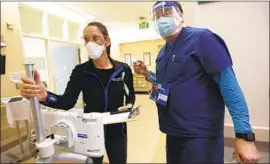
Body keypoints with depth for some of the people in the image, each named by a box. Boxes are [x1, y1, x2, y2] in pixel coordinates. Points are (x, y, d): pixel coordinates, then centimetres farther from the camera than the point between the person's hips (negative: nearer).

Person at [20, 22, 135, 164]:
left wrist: (129, 105, -17)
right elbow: (68, 102, -17)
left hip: (116, 131, 1)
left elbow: (130, 96, 4)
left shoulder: (123, 69, -8)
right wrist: (43, 95, -35)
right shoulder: (81, 71, -8)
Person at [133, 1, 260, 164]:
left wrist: (244, 134, -23)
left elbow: (228, 82, -19)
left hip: (200, 133, -8)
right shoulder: (163, 52, 10)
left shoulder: (200, 37, -14)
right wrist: (147, 74, 4)